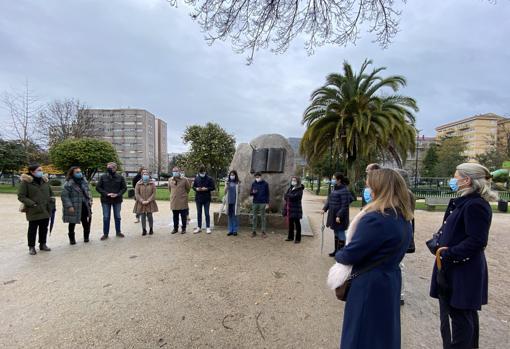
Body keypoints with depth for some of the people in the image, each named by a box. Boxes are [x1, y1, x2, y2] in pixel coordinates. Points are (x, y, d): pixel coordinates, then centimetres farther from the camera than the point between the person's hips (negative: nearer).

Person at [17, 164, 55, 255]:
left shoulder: (44, 180, 7)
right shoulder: (26, 182, -8)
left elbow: (51, 193, 17)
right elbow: (21, 196, -9)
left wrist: (52, 203, 7)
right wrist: (32, 204, -18)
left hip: (46, 210, 5)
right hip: (33, 211, -5)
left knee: (44, 228, 14)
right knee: (32, 229, 7)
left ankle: (43, 244, 28)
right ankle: (31, 247, 21)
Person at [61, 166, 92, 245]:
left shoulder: (84, 181, 7)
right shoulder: (68, 183, -14)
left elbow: (87, 191, 17)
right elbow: (64, 196, -15)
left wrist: (90, 200, 7)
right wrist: (69, 206, -20)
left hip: (84, 206, 6)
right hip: (74, 207, -5)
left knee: (86, 222, 11)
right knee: (72, 223, 9)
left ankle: (86, 237, 26)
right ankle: (72, 239, 25)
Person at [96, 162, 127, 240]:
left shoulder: (120, 177, -5)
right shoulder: (103, 177, -5)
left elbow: (124, 188, -1)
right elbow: (98, 187, -2)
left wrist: (118, 194, -15)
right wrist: (106, 194, -14)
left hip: (117, 200, 1)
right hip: (106, 200, 0)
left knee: (117, 217, 12)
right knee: (106, 217, 7)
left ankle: (118, 232, 26)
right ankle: (105, 233, 19)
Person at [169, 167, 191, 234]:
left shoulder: (184, 179, -7)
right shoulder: (170, 180, 4)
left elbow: (188, 188, 4)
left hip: (182, 201, -3)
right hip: (174, 201, 3)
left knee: (183, 216, 4)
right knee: (175, 216, 13)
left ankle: (183, 229, 15)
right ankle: (175, 228, 25)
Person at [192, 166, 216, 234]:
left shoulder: (209, 178, -5)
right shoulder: (196, 178, 3)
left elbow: (213, 187, -4)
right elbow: (193, 187, 11)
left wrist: (206, 189, -19)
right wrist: (196, 189, -10)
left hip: (207, 199, -3)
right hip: (198, 198, 3)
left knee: (207, 213, 2)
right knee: (199, 213, 11)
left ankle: (208, 227, 12)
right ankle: (199, 227, 22)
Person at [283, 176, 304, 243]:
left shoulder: (299, 189, -9)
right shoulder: (290, 188, 12)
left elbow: (295, 196, -22)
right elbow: (285, 197, 9)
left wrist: (288, 195, -8)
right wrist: (290, 197, -10)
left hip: (296, 209, -6)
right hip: (289, 208, 7)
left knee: (297, 224, 3)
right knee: (290, 223, 14)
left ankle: (298, 239, 12)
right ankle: (290, 237, 26)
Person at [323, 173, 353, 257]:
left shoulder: (344, 190, -19)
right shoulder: (334, 188, 8)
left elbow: (345, 205, -21)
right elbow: (329, 199, 14)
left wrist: (339, 216, -23)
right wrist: (325, 209, 5)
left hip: (340, 216, -9)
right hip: (333, 214, 9)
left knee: (341, 233, 4)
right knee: (336, 233, 19)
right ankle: (336, 250, 34)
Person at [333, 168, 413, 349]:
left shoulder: (375, 219, -28)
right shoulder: (404, 219, 3)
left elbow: (350, 255, -22)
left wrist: (338, 255, -2)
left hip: (369, 283, -8)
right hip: (391, 280, 9)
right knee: (384, 332, 25)